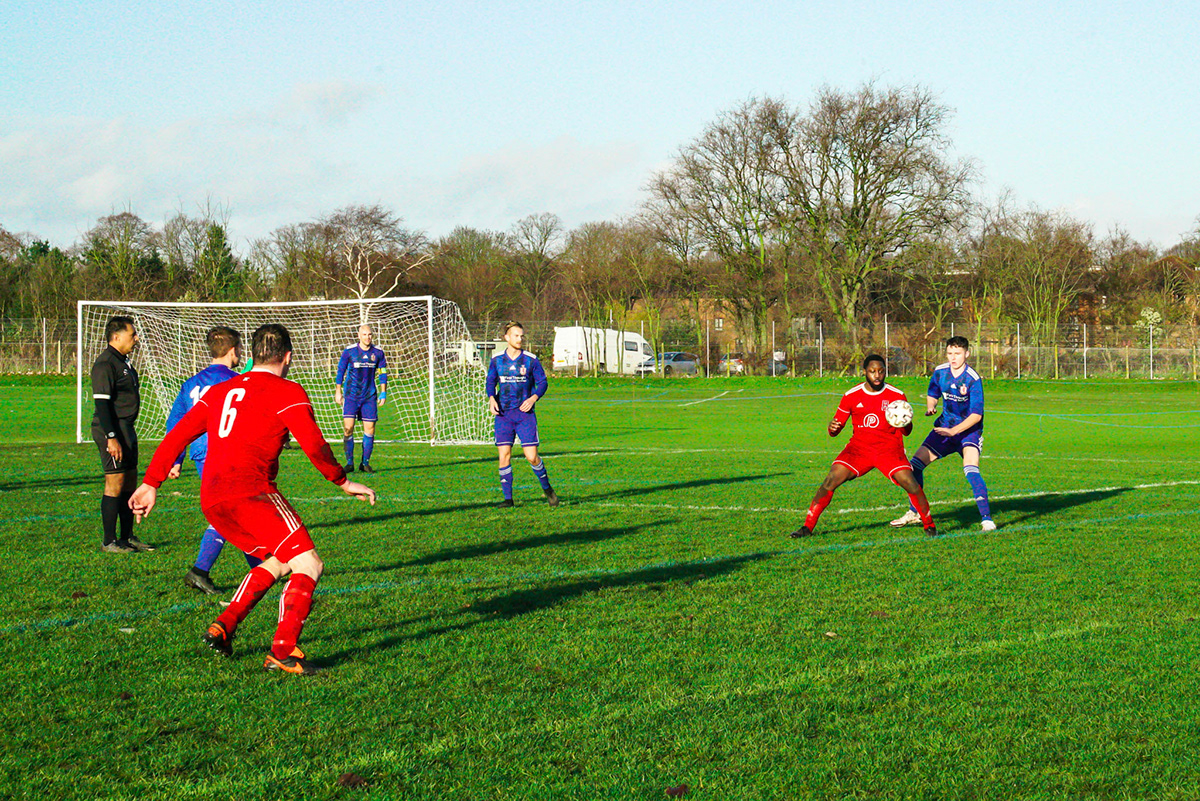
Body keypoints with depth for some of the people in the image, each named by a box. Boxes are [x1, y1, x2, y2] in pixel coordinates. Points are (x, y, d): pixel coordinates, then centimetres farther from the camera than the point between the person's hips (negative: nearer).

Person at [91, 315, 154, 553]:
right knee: (115, 485, -7)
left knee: (130, 482, 13)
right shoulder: (105, 364, -15)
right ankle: (109, 542, -1)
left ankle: (127, 537, 21)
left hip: (126, 429, 10)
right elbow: (101, 402, -20)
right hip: (112, 429, -10)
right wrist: (111, 438, -25)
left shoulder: (123, 361, 16)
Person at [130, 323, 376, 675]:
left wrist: (151, 483, 21)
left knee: (277, 562, 22)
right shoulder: (287, 392, 3)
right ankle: (283, 652, -17)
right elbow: (314, 446, -6)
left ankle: (223, 627, 12)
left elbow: (177, 435, 20)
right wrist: (343, 481, 8)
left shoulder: (219, 391, 23)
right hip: (251, 492, -8)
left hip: (211, 501, 8)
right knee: (308, 565, -5)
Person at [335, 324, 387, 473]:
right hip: (351, 395, -2)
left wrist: (383, 393, 7)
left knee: (369, 429, -1)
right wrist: (338, 392, 2)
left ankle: (365, 462, 11)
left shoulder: (377, 353, 4)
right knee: (348, 428, -12)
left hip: (369, 396, 2)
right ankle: (349, 462, -2)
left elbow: (383, 373, 13)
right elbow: (340, 371, 4)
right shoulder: (349, 351, -3)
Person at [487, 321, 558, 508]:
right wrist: (491, 398, -6)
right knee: (504, 456, -5)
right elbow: (491, 381, 14)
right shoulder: (497, 360, 5)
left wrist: (534, 397, -14)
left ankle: (547, 490, 17)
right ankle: (508, 498, 4)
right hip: (503, 414, 2)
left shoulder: (530, 359, 0)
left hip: (525, 413, -2)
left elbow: (543, 382, 4)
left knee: (532, 457, -7)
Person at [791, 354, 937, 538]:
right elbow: (834, 430, 7)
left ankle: (929, 525, 4)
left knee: (911, 484, -21)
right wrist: (832, 427, -18)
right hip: (859, 446, 1)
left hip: (889, 448, -1)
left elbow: (906, 432, 5)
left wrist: (906, 422, -19)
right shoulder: (851, 396, 1)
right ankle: (808, 526, -8)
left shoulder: (897, 396, 0)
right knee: (831, 480, -18)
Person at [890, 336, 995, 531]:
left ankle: (986, 519, -25)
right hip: (945, 427, 6)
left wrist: (953, 431, -29)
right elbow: (932, 394, 16)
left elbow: (976, 415, -22)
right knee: (915, 464, 1)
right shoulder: (940, 372, -4)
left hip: (969, 430, -6)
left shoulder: (973, 379, -21)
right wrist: (930, 407, -7)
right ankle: (914, 513, 19)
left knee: (970, 469, -29)